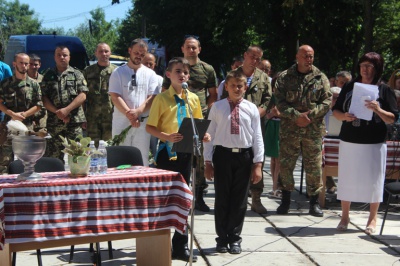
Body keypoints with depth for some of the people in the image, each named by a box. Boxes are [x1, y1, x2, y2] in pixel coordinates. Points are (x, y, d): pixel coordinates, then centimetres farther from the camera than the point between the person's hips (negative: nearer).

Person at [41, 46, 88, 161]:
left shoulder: (77, 74, 9)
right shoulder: (48, 75, 13)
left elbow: (82, 96, -1)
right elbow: (44, 98, 5)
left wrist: (66, 110, -12)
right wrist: (57, 112, -9)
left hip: (74, 121, -2)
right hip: (53, 122, 2)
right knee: (52, 156, 2)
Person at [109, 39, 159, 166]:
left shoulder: (150, 74, 11)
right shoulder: (118, 73, 6)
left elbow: (152, 98, 1)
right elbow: (115, 97, -4)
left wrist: (137, 112, -15)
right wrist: (129, 114, -16)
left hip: (143, 123, 1)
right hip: (121, 122, -1)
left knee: (142, 160, 0)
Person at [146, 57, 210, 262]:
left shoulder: (193, 99, 7)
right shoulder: (162, 99, -5)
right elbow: (150, 127, -6)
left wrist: (203, 135, -4)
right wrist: (166, 137, -24)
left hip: (186, 151, 4)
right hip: (167, 151, -4)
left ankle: (181, 245, 19)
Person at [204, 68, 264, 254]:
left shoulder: (251, 109, 3)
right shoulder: (217, 107, 2)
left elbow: (257, 137, 3)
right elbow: (210, 135, 3)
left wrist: (258, 164, -2)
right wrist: (208, 162, -1)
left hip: (244, 156, 1)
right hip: (223, 155, -1)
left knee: (239, 200, 7)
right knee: (222, 198, 6)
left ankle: (235, 239, 19)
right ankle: (222, 239, 18)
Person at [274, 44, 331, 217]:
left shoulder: (320, 78, 7)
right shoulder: (284, 78, 5)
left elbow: (327, 101, 2)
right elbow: (280, 102, -3)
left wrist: (310, 115, -11)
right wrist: (296, 116, -15)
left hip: (314, 130, 0)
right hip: (289, 129, 0)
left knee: (314, 166, 3)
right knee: (285, 164, 2)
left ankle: (314, 202, 15)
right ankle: (285, 200, 16)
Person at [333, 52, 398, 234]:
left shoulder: (384, 90, 0)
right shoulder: (349, 87, 8)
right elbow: (335, 111, 10)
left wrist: (378, 110, -20)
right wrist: (344, 116, -11)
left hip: (374, 144, -2)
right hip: (349, 142, 2)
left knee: (373, 180, 3)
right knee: (347, 179, 7)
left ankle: (372, 219, 15)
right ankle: (345, 217, 19)